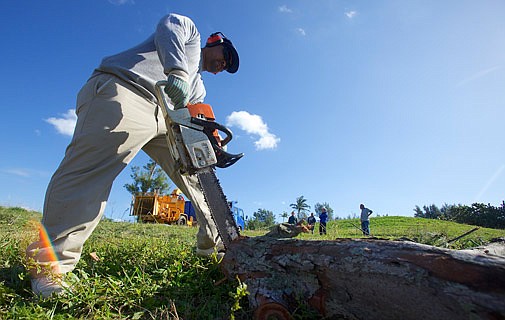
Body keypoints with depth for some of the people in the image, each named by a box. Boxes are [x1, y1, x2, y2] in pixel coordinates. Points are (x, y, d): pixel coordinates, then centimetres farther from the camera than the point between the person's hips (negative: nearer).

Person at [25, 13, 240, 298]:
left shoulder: (198, 87, 34)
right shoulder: (190, 29, 23)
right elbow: (169, 26, -2)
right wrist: (178, 71, -21)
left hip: (165, 117, 8)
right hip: (122, 92, -7)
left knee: (196, 174, 1)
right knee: (90, 172, -22)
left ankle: (216, 243, 6)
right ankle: (49, 263, -15)